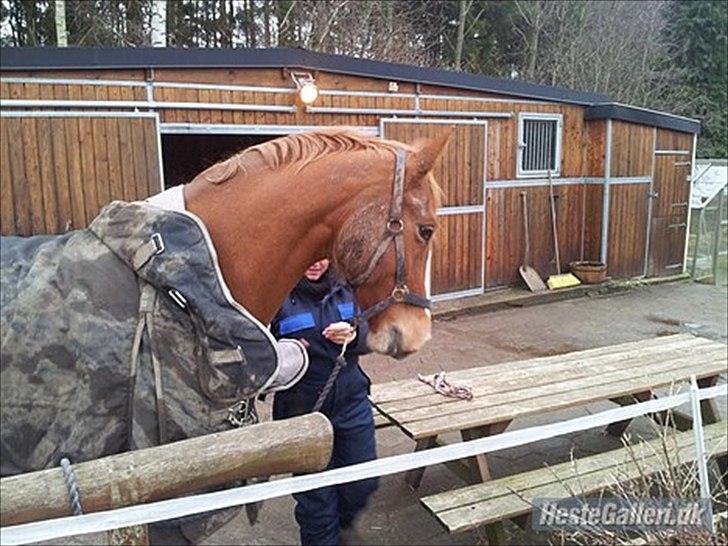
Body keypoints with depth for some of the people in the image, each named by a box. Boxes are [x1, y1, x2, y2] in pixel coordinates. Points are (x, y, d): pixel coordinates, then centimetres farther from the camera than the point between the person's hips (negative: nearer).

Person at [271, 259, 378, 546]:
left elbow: (368, 337, 2)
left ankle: (343, 522, 51)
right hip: (302, 409, -4)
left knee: (363, 483, 19)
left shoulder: (344, 287, -2)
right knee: (316, 495, 11)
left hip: (352, 402, 5)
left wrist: (353, 336, -19)